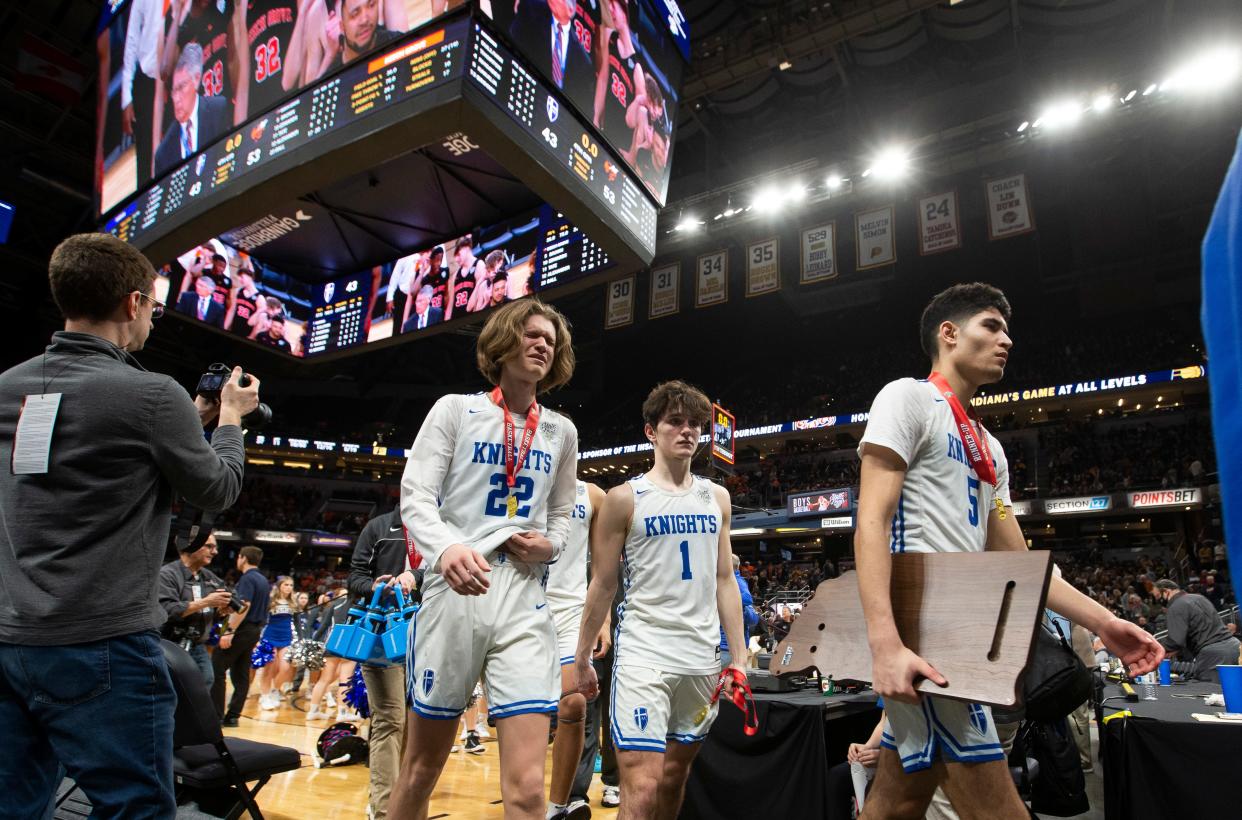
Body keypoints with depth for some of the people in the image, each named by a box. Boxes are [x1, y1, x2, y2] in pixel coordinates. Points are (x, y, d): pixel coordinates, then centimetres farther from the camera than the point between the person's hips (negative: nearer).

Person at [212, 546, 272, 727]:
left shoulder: (247, 578, -13)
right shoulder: (263, 580, 15)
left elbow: (244, 606, -24)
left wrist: (229, 631, -26)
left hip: (242, 630, -9)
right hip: (254, 630, 9)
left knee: (216, 670, -2)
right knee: (241, 674, 9)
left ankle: (216, 716, -2)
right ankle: (232, 716, 11)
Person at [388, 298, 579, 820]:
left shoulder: (561, 430, 14)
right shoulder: (455, 409, 4)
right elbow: (415, 495, -5)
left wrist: (549, 545, -2)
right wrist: (446, 547, -25)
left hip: (524, 598, 2)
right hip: (453, 589, -1)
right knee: (421, 769, 12)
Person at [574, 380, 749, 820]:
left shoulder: (716, 497, 10)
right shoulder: (625, 498, -3)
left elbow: (724, 581, 12)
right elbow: (602, 586, 0)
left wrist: (738, 657, 7)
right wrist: (582, 659, 2)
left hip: (703, 658, 5)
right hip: (644, 653, -4)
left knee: (675, 777, 15)